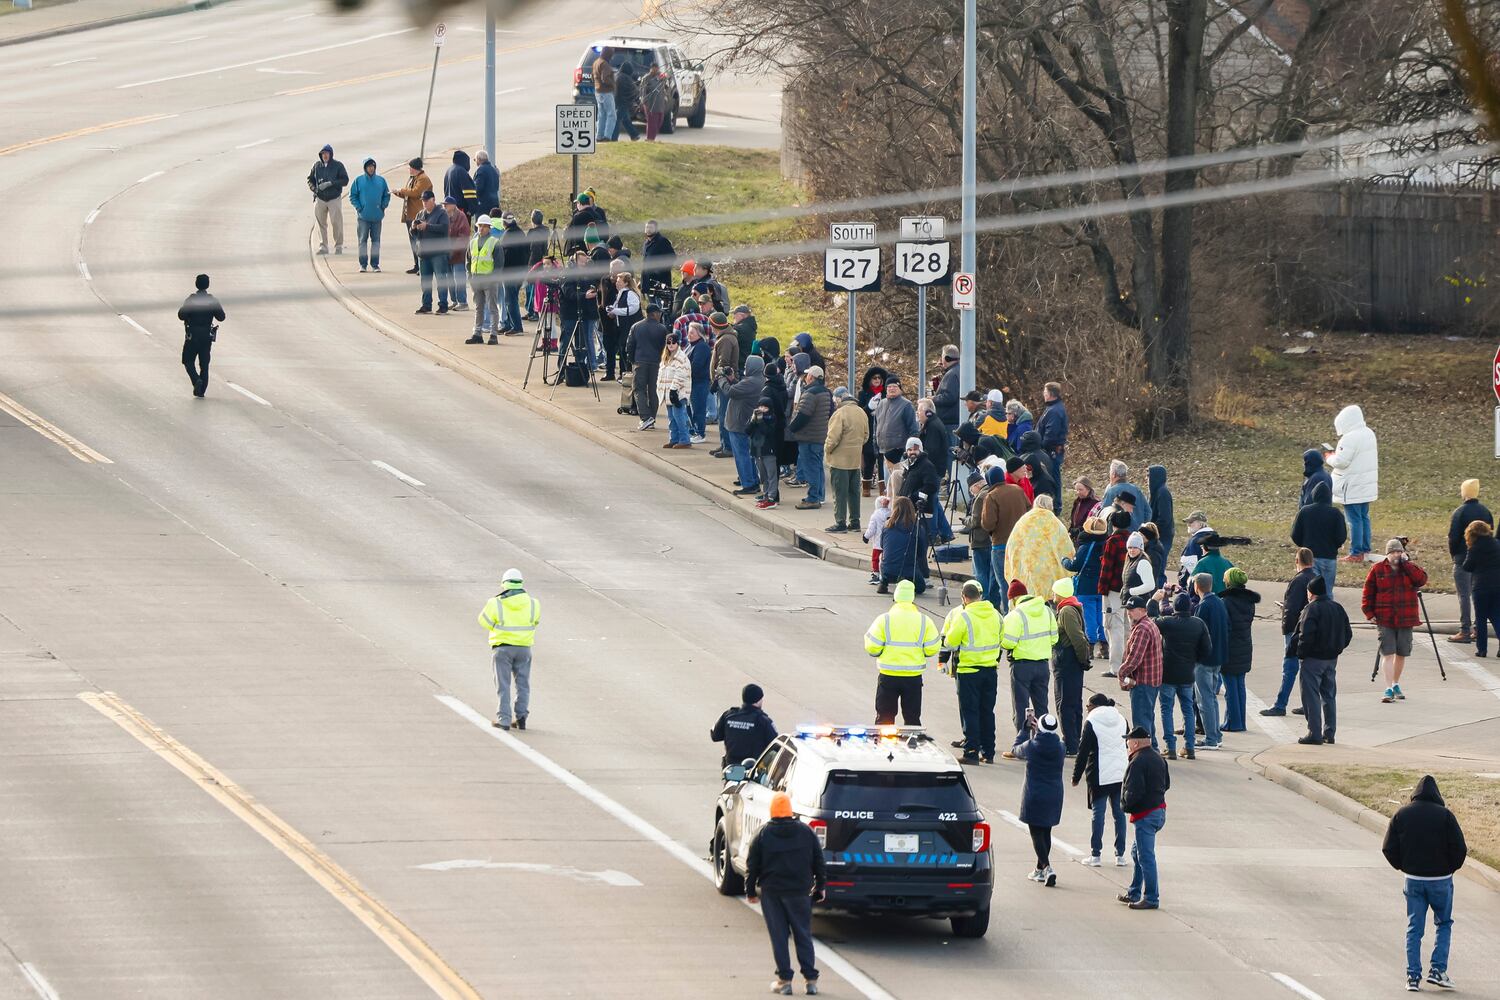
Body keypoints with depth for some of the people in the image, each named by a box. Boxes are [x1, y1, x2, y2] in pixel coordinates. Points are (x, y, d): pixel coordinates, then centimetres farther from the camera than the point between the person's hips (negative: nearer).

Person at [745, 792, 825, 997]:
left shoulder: (763, 834, -4)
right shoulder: (806, 832, -1)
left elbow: (752, 865, 0)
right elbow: (819, 863, 5)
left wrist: (750, 890, 10)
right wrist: (820, 886, 16)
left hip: (771, 893, -1)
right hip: (800, 892, 1)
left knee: (778, 936, 4)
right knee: (803, 935, 9)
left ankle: (784, 980, 2)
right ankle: (810, 979, 6)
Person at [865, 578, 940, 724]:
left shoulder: (884, 620, -7)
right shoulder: (924, 621, -3)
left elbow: (873, 648, -8)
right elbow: (932, 649, -2)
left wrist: (868, 636, 13)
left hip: (888, 677, -1)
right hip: (914, 678, 1)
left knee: (884, 717, 8)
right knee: (912, 718, 10)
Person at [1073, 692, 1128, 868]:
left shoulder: (1091, 722, -8)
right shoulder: (1121, 720, 8)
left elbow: (1083, 751, -8)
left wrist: (1076, 776, -1)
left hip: (1099, 776, -5)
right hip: (1121, 774, 5)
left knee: (1098, 814, 0)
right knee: (1119, 814, 8)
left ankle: (1095, 855, 1)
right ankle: (1120, 855, 9)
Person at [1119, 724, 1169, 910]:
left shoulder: (1137, 763, -19)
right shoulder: (1159, 759, 10)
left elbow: (1133, 792, -23)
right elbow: (1166, 783, 18)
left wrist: (1126, 804, -5)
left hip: (1145, 816, -10)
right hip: (1160, 810, 10)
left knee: (1146, 856, -5)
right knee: (1137, 852, 21)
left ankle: (1152, 899, -3)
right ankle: (1134, 893, 28)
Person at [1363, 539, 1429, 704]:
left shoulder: (1410, 568, 5)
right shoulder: (1377, 569, 2)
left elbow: (1421, 580, -14)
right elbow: (1368, 592, 6)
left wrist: (1406, 563, -12)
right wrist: (1369, 613, -2)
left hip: (1405, 620, 2)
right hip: (1385, 620, -2)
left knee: (1402, 653, 10)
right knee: (1387, 653, -11)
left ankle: (1396, 684, 28)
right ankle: (1388, 689, -13)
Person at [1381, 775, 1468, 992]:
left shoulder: (1401, 815, -2)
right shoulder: (1445, 815, -10)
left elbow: (1388, 848, -1)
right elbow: (1460, 848, -11)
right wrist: (1451, 867, 7)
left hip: (1413, 879, 2)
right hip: (1440, 879, -2)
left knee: (1414, 928, 8)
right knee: (1443, 923, 14)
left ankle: (1413, 976, 3)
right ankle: (1437, 969, 3)